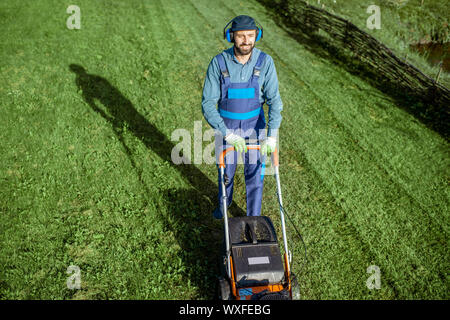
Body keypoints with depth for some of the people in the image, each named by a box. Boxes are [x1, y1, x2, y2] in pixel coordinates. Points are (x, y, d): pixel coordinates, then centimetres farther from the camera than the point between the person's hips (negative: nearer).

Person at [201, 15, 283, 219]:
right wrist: (227, 134, -30)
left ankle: (253, 218, 26)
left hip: (254, 124, 0)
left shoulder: (265, 62, -17)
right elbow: (208, 104, -19)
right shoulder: (218, 63, -20)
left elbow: (274, 100, -17)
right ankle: (224, 201, 48)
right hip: (226, 124, 0)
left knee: (255, 173, 6)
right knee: (226, 170, 16)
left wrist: (272, 135, -28)